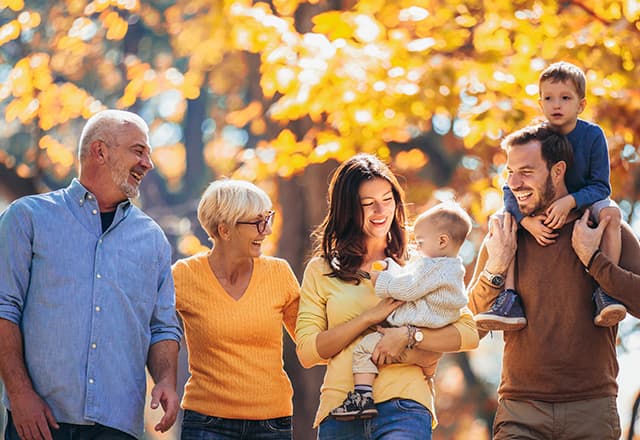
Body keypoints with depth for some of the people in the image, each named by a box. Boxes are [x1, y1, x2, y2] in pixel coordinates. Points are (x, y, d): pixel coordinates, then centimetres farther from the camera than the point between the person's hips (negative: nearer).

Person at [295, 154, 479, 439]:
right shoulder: (321, 271, 14)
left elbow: (468, 334, 2)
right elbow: (306, 351, 3)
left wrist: (408, 336, -12)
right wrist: (370, 317, -5)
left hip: (404, 407, -2)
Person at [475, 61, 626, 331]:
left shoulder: (592, 135, -16)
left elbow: (601, 187, -18)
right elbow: (511, 188, -14)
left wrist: (570, 201, -36)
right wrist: (527, 221, -33)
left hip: (584, 204, -2)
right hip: (540, 210, 2)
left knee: (610, 212, -33)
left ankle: (604, 293, -34)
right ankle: (509, 301, -25)